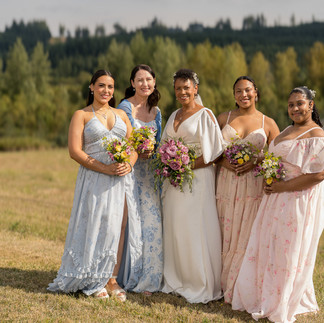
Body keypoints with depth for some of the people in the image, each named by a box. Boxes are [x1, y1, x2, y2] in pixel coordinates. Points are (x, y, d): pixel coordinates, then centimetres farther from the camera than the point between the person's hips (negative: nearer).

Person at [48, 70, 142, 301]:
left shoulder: (121, 115, 17)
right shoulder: (81, 115, 3)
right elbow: (75, 151, -7)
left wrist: (129, 164, -10)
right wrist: (105, 169, -16)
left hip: (122, 179, 4)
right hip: (94, 180, -4)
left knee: (119, 226, -1)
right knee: (96, 227, -3)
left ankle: (111, 278, 9)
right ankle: (94, 282, 10)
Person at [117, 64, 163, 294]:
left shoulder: (156, 111, 14)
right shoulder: (125, 107, -5)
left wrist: (151, 153, 1)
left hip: (149, 170, 6)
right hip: (130, 170, -5)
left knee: (153, 222, 2)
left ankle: (149, 279, 10)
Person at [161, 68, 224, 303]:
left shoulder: (205, 115, -6)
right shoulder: (174, 116, 15)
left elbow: (210, 153, -11)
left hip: (198, 179, -7)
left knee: (196, 230, -5)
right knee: (174, 229, 8)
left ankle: (203, 286, 5)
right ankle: (178, 281, 19)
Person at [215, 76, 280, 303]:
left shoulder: (268, 123, 5)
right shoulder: (223, 118, 9)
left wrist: (255, 162, -12)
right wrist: (223, 161, -9)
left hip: (253, 186, -1)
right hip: (227, 184, 2)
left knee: (246, 236, -2)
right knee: (225, 235, 4)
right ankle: (222, 285, 16)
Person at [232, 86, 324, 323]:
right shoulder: (287, 131, 14)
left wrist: (281, 187, -20)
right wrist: (269, 182, 4)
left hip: (298, 202, -9)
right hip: (277, 201, 9)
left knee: (289, 253, 3)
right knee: (269, 248, 14)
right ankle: (267, 298, 28)